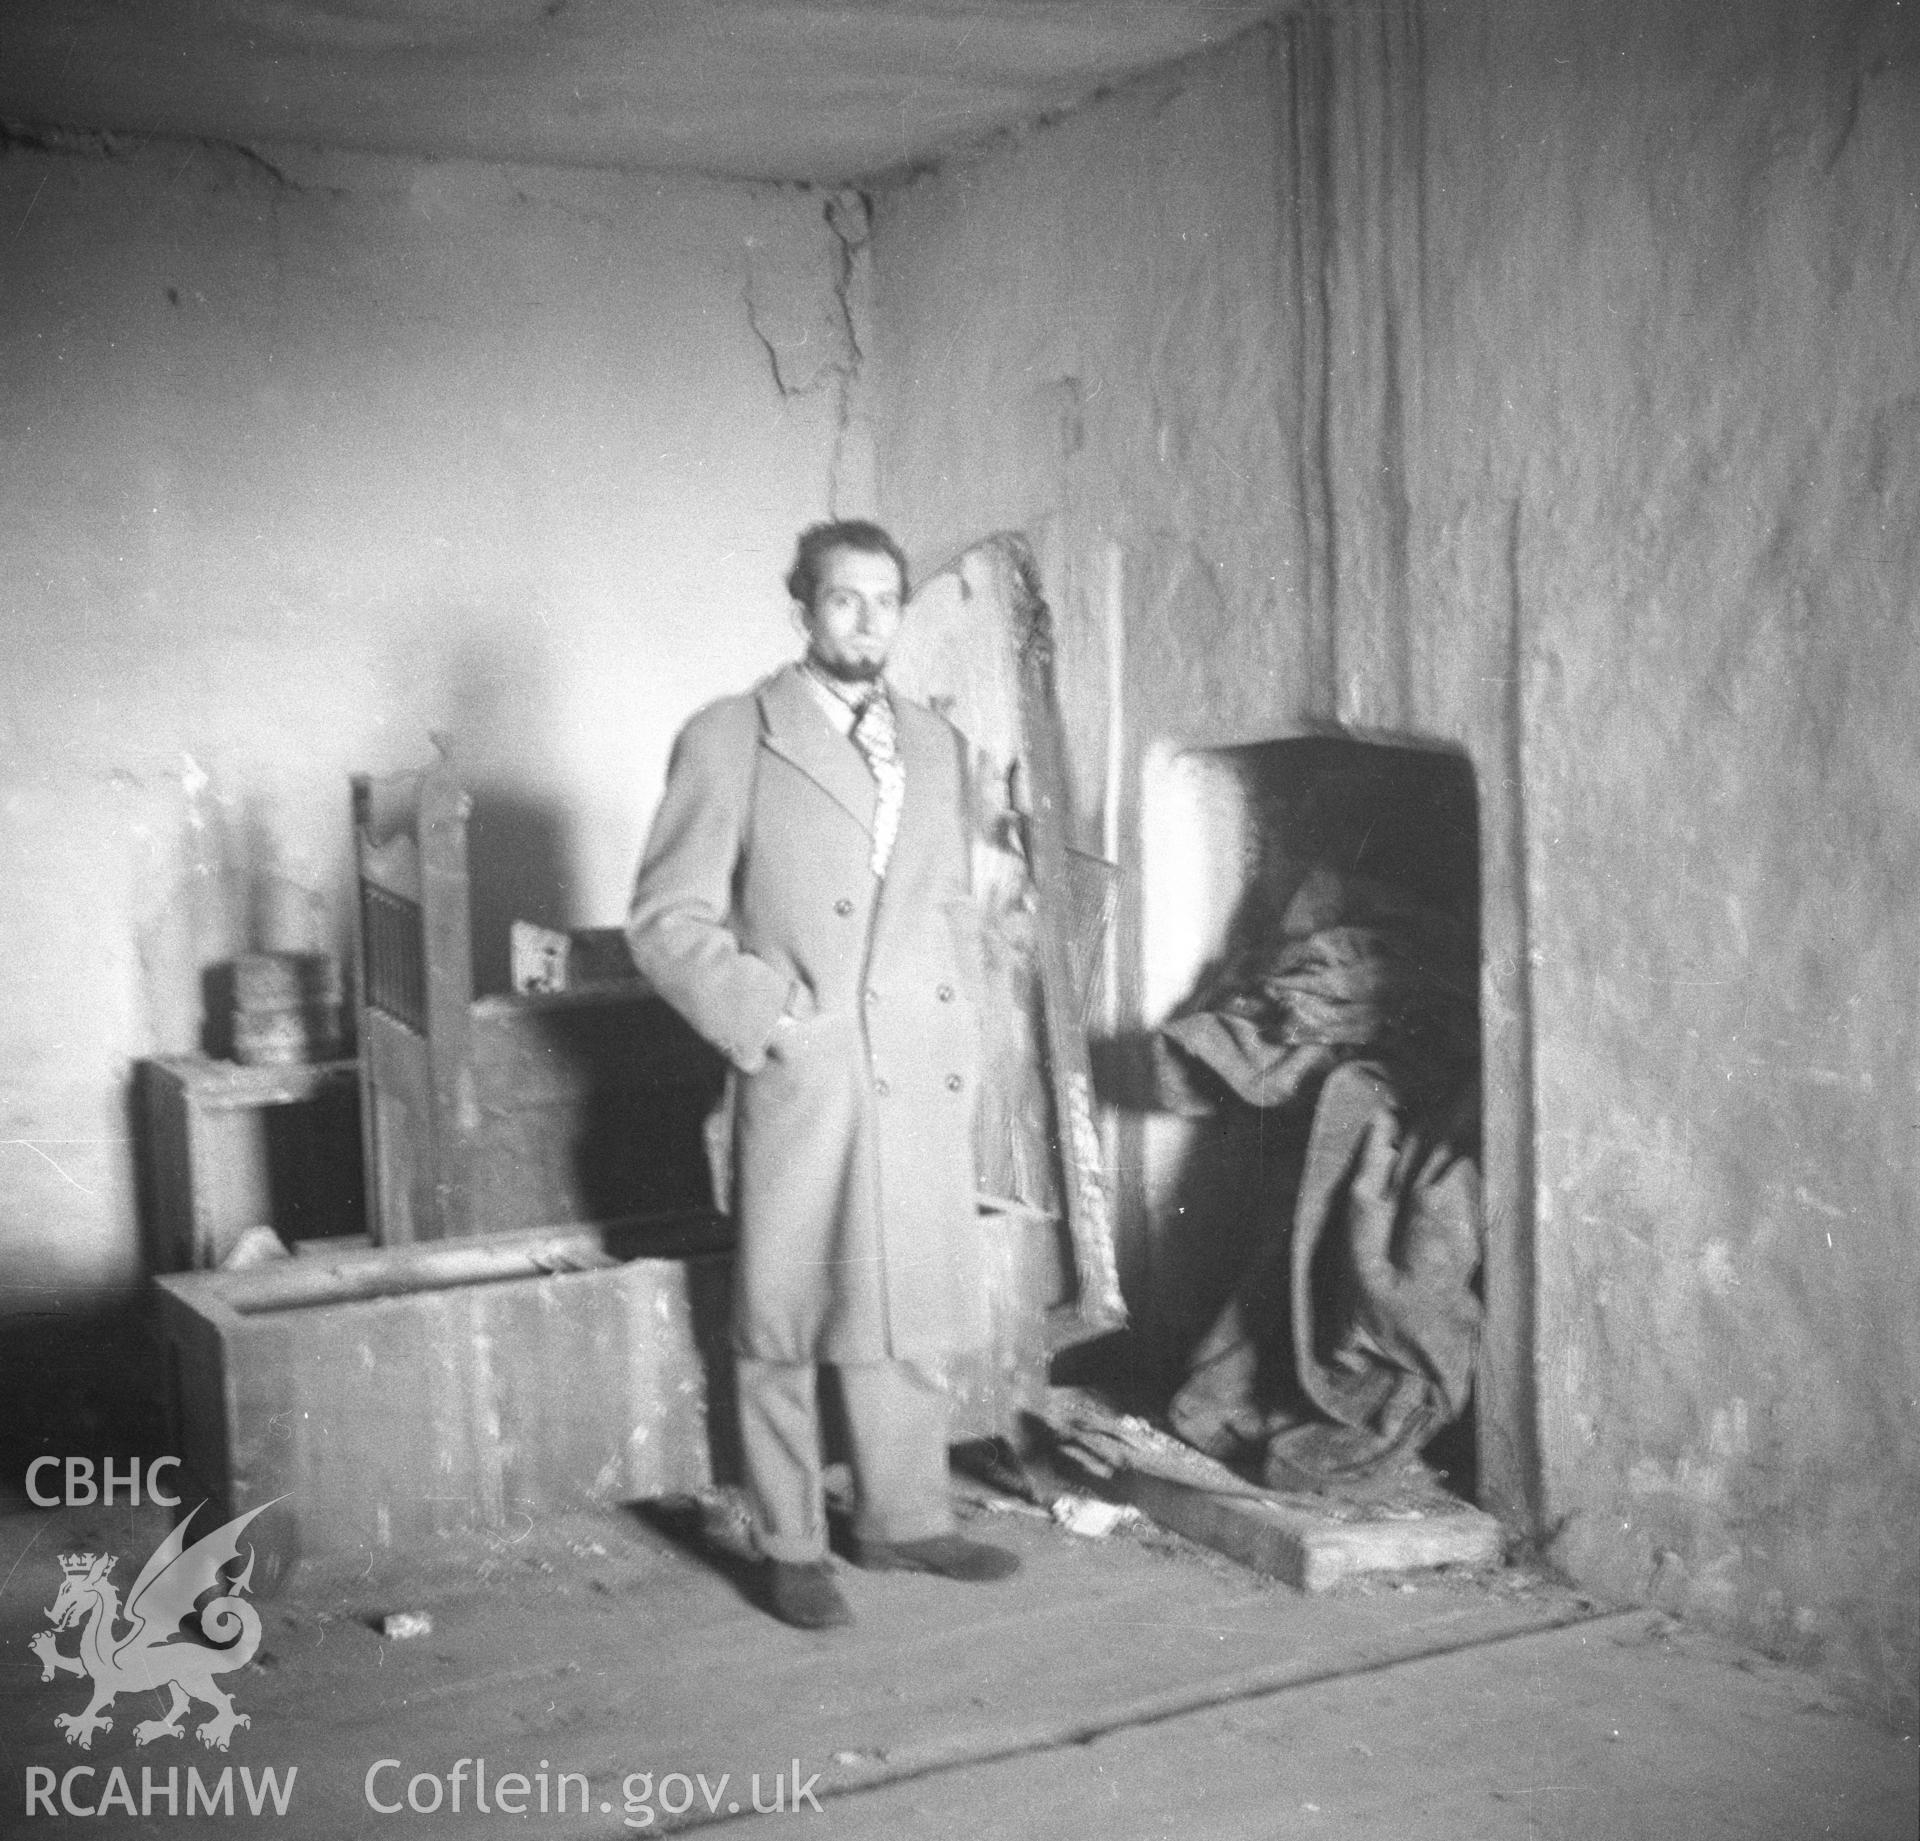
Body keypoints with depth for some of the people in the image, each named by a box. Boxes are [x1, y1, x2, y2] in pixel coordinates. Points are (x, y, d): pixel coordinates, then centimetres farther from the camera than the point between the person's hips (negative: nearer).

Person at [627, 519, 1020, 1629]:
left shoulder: (939, 746, 13)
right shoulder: (730, 740, -3)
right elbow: (668, 921, -4)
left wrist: (968, 1055, 11)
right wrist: (766, 1020, -12)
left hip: (923, 1076, 5)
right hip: (800, 1080, -4)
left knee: (914, 1305, 12)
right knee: (785, 1320, 3)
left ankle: (906, 1518, 27)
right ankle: (792, 1547, 16)